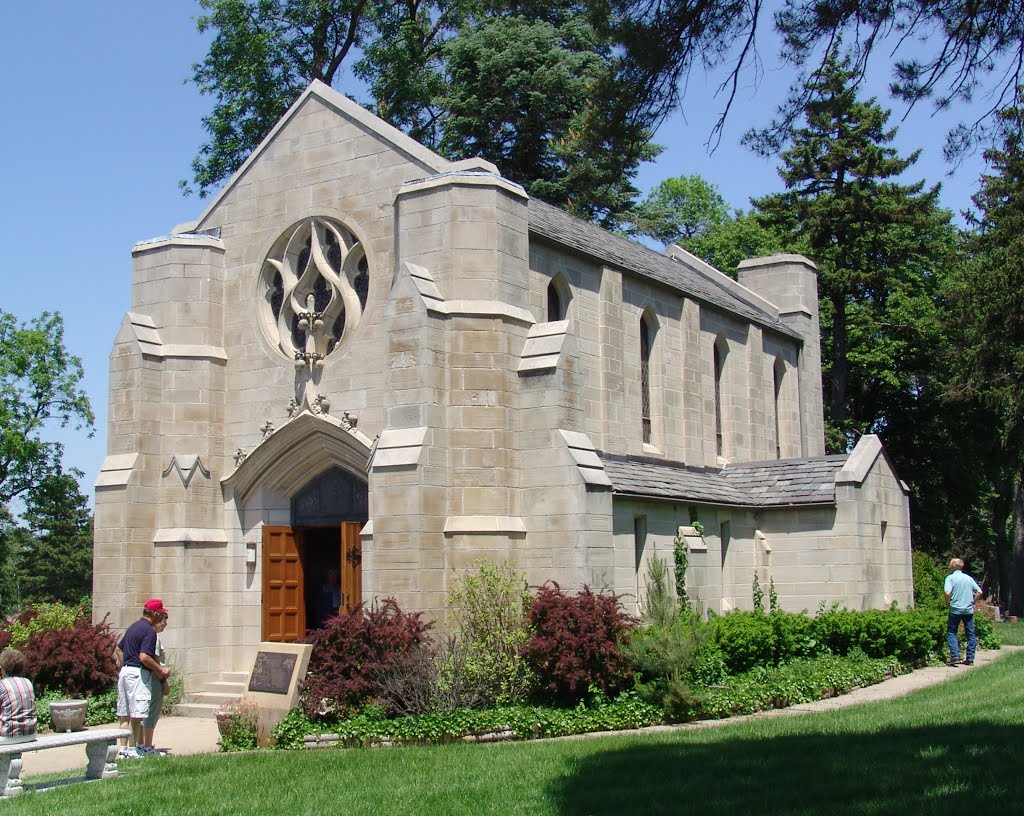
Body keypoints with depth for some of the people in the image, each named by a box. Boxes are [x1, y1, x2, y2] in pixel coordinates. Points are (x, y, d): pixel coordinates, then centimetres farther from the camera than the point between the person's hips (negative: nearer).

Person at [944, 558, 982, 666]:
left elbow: (947, 593, -18)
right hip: (968, 610, 4)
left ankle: (955, 656, -8)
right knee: (971, 634, 11)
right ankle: (970, 659, 10)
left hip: (955, 609, -4)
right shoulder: (969, 578, 8)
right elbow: (979, 592, 4)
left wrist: (948, 603, -3)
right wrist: (972, 602, 13)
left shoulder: (950, 578, -6)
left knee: (951, 633, 6)